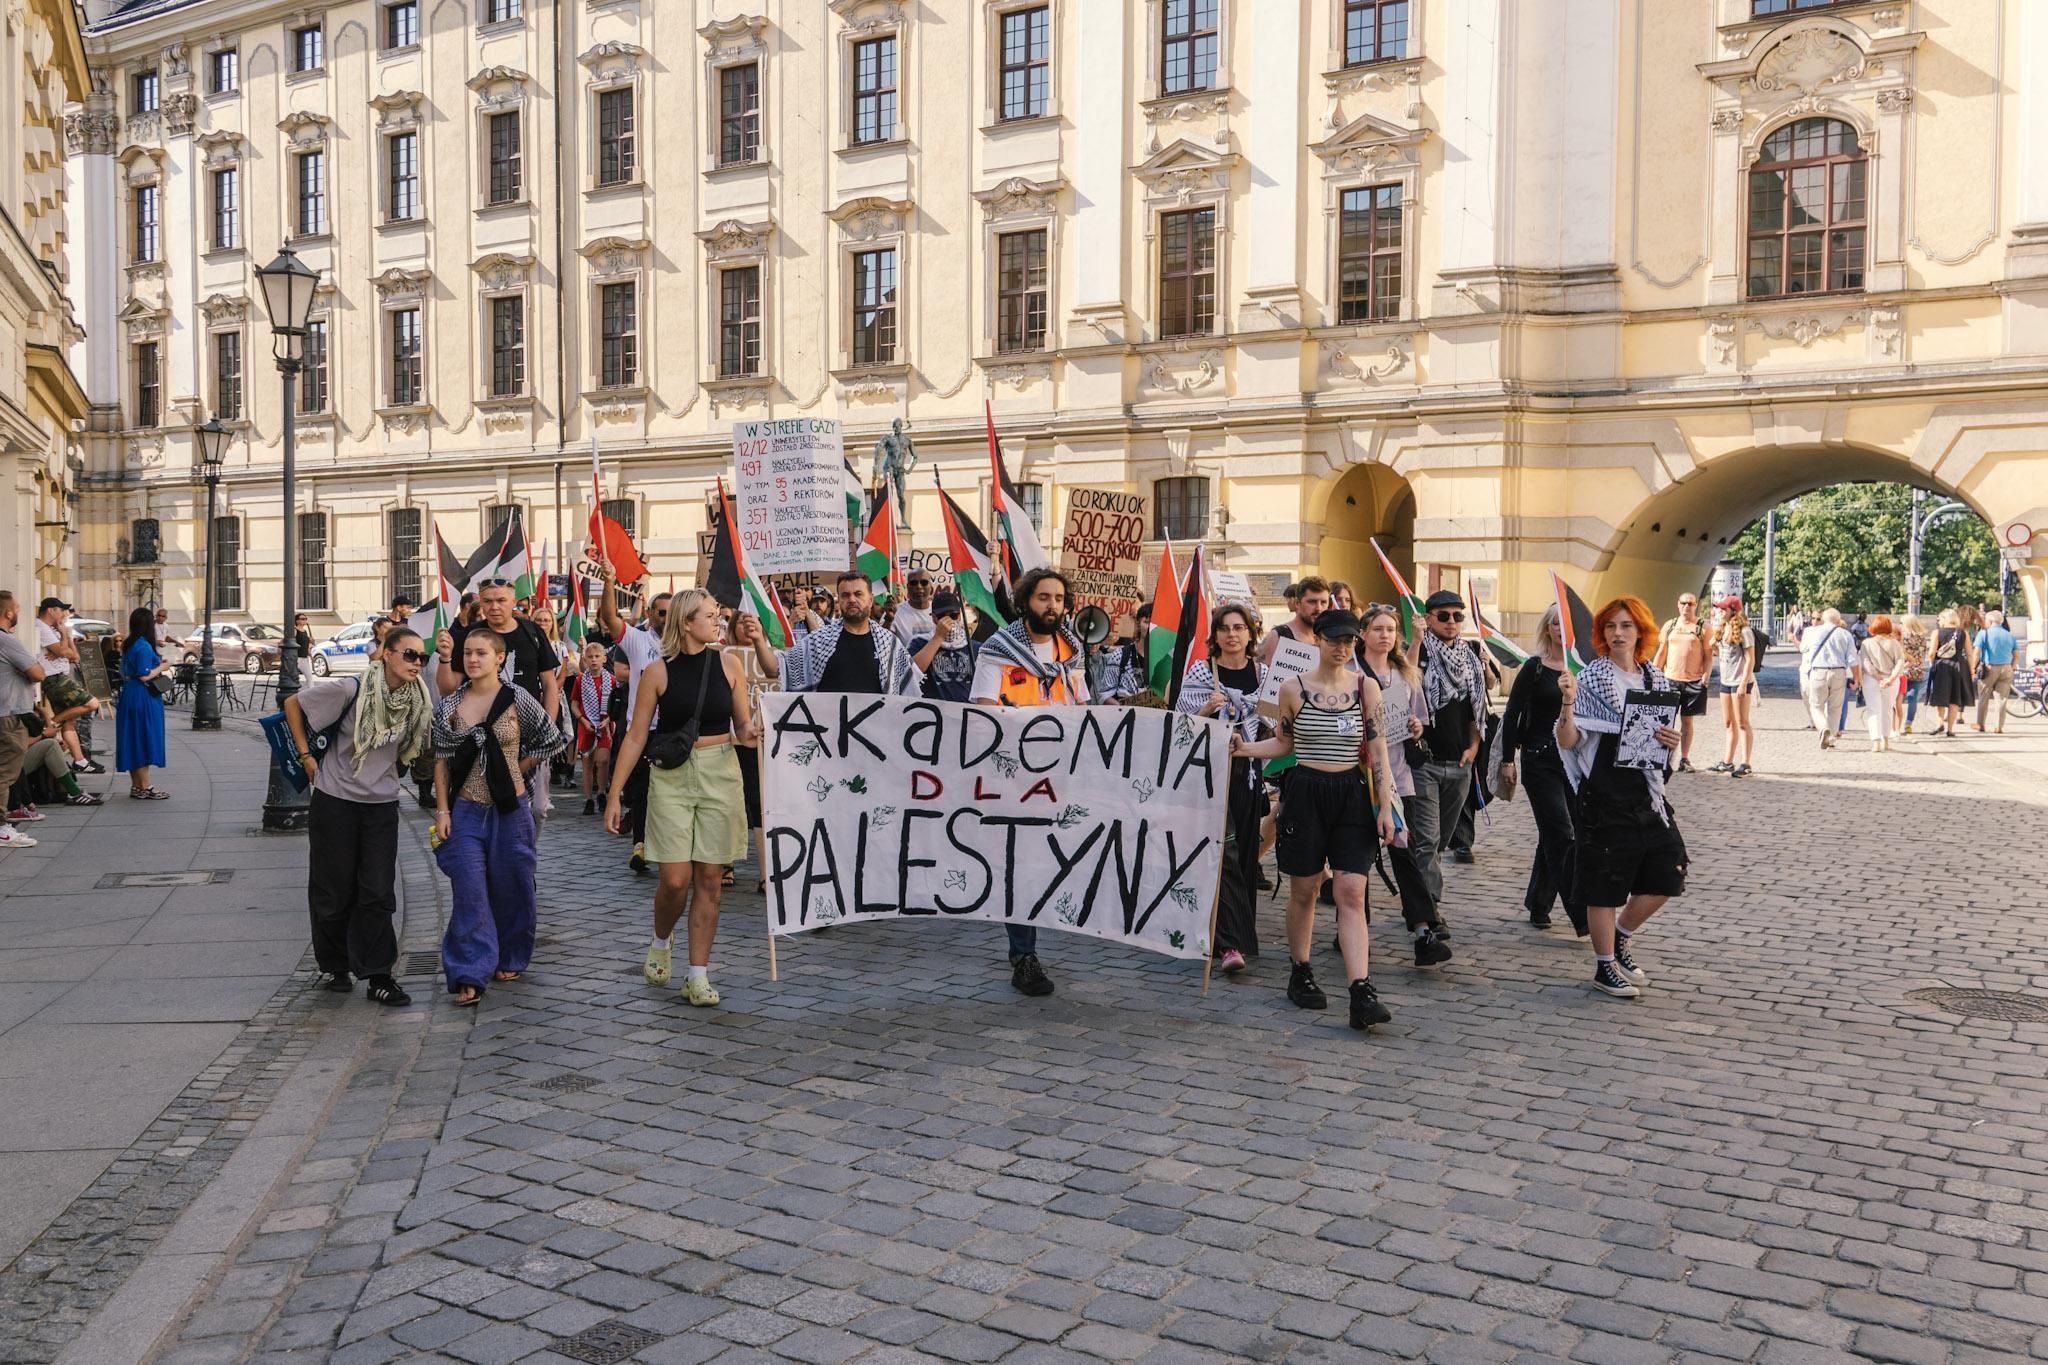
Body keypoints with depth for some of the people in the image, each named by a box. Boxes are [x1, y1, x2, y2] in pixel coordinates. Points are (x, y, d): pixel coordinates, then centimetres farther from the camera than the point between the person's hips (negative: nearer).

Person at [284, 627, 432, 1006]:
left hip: (382, 804, 3)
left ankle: (379, 975, 7)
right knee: (334, 890, 7)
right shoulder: (351, 690, -16)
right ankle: (336, 968, 25)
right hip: (335, 801, -3)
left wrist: (393, 769, 8)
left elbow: (417, 747, 17)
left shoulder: (418, 702, -3)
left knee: (378, 893, 1)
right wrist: (305, 754, -5)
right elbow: (292, 703, -4)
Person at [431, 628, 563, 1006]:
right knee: (468, 890, -4)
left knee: (510, 888, 9)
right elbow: (442, 761, 5)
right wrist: (442, 810, -2)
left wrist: (513, 771, 6)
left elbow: (551, 740, 7)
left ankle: (510, 960, 28)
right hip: (466, 809, 1)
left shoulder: (517, 700, -4)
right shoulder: (450, 705, 3)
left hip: (510, 808, -1)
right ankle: (470, 976, -2)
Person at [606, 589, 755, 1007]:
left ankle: (698, 975, 11)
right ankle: (660, 943, 26)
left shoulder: (728, 663, 4)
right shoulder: (658, 672, -3)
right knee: (676, 879, -6)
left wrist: (751, 729, -15)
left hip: (719, 773, 2)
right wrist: (614, 795, -2)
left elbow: (743, 726, 9)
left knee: (709, 879, 2)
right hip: (671, 776, -2)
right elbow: (635, 737, 0)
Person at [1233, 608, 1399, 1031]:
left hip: (1352, 794, 0)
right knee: (1304, 888, 8)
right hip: (1305, 791, 0)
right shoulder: (1293, 688, 1)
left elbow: (1377, 750, 2)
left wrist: (1385, 807, -2)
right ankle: (1299, 974, 27)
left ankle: (1361, 994, -11)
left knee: (1352, 893, -7)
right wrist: (1245, 749, -6)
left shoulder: (1366, 686, 3)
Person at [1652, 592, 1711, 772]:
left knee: (1687, 720, 5)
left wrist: (1705, 676, -11)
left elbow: (1708, 655, 1)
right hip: (1670, 679, 2)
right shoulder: (1670, 625, 10)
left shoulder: (1702, 627, 2)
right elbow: (1661, 652, 13)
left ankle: (1684, 759, 12)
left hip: (1693, 681, -2)